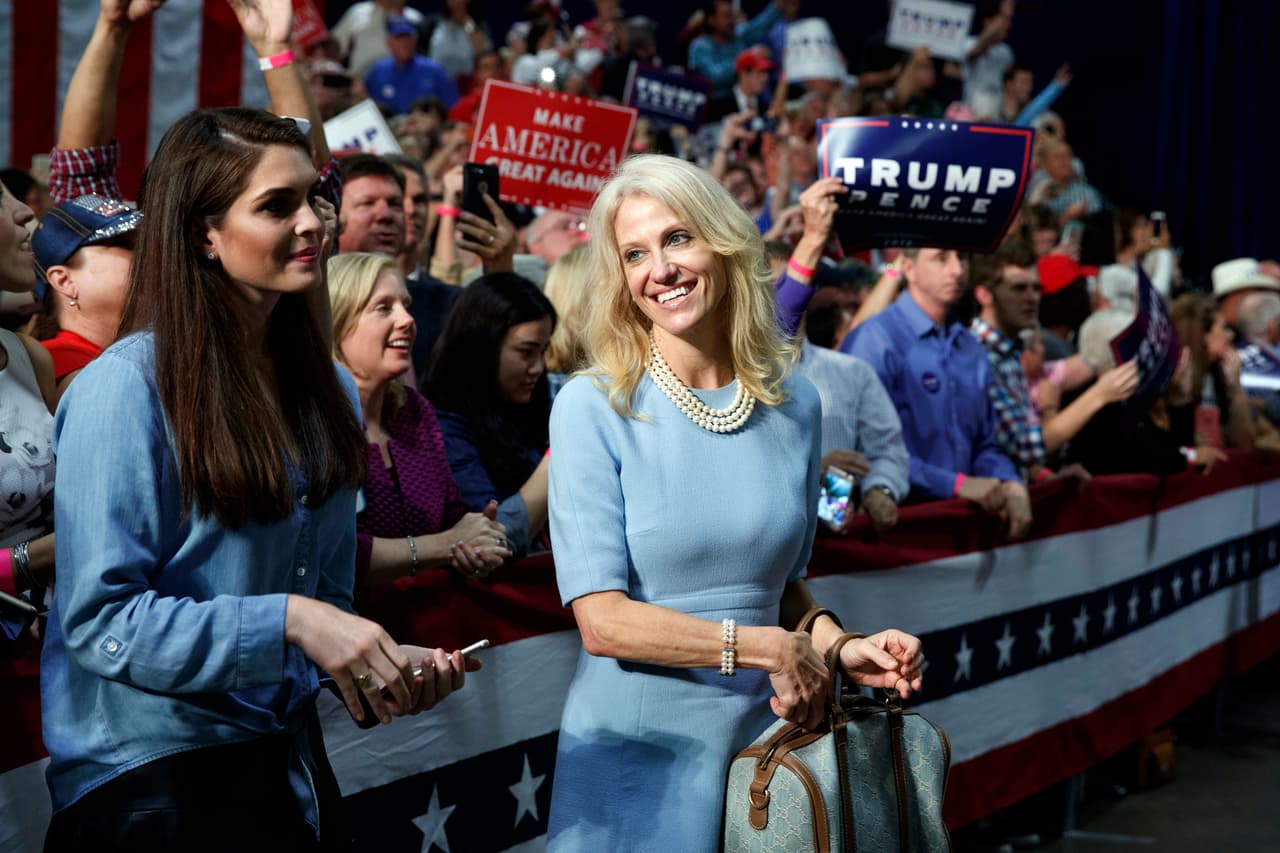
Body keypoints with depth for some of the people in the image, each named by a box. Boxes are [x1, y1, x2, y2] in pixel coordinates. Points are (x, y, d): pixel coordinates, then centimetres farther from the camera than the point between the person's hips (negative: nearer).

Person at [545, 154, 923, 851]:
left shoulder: (793, 406, 3)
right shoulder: (593, 408, -11)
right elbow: (602, 620, -16)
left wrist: (838, 646, -5)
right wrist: (767, 648, -17)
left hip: (761, 740, 4)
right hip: (638, 751, -4)